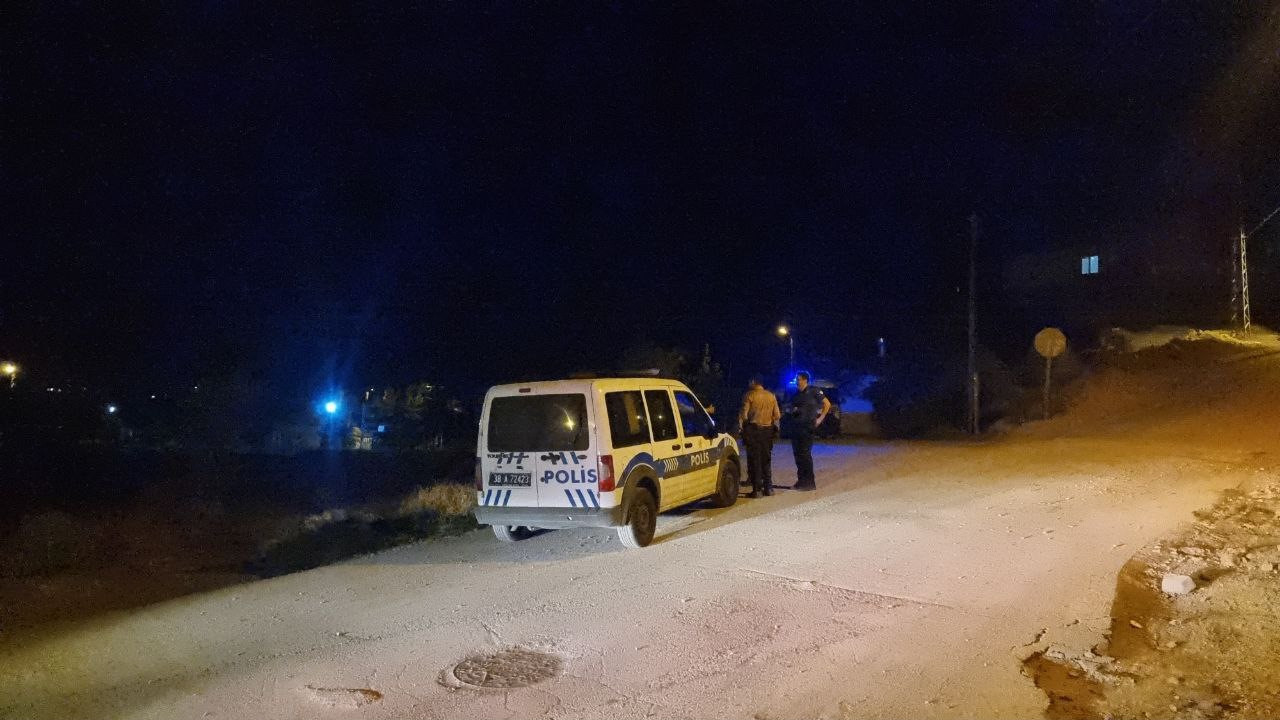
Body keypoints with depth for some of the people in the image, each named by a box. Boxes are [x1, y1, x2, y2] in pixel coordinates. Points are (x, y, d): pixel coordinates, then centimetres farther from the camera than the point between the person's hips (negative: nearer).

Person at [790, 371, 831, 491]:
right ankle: (801, 480, 18)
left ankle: (810, 483, 0)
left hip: (808, 427, -7)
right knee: (797, 453, 8)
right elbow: (792, 407, 26)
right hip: (797, 426, 7)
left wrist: (820, 419, -6)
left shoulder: (813, 391, -7)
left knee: (805, 453, -7)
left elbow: (827, 404, -4)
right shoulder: (797, 394, 14)